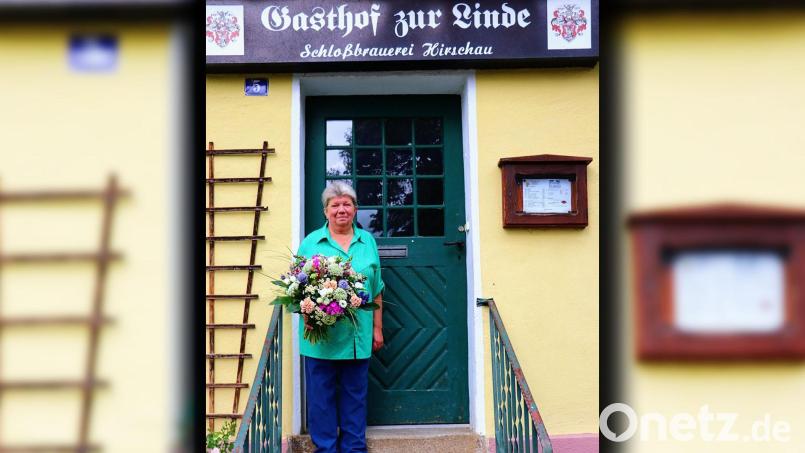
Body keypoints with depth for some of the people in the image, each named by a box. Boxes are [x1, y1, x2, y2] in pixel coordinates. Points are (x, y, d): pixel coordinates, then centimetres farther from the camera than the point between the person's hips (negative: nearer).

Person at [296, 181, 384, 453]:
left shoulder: (367, 241, 10)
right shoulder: (311, 242, 2)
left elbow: (376, 290, 12)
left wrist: (377, 328, 11)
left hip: (358, 336, 2)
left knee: (355, 394, 10)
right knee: (322, 395, 4)